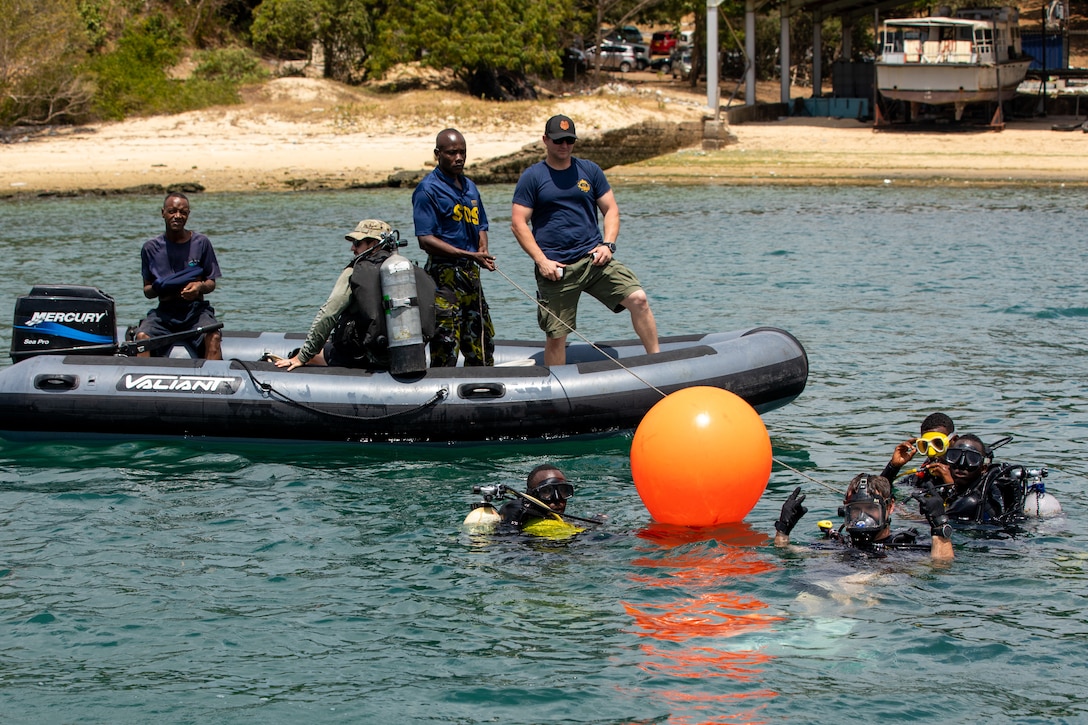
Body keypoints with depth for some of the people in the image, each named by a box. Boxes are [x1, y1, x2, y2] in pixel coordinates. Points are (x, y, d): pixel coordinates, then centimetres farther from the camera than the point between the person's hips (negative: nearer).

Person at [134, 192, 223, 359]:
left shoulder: (201, 243, 5)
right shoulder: (151, 247, 7)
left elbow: (211, 283, 8)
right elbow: (147, 290, 11)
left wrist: (200, 287, -16)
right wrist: (157, 289, -14)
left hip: (196, 309, -1)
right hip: (165, 310, 1)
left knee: (213, 337, -33)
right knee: (142, 337, -29)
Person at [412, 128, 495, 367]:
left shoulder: (469, 187, 16)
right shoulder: (428, 190, -9)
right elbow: (426, 240, -15)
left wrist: (483, 253, 2)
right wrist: (469, 255, -21)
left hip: (471, 274, 8)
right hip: (444, 275, -8)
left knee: (483, 347, 11)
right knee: (446, 350, -8)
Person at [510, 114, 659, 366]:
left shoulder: (590, 171, 11)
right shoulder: (532, 177, 2)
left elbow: (611, 209, 14)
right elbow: (518, 223, -2)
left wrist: (607, 244, -4)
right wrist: (541, 261, -11)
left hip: (594, 258, 2)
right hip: (555, 267, -2)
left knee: (638, 299, -14)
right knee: (555, 335, -1)